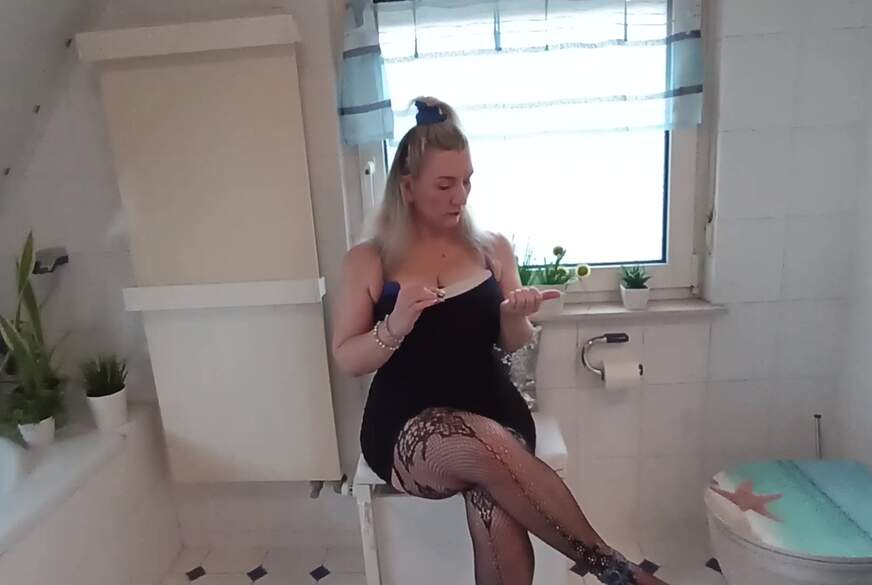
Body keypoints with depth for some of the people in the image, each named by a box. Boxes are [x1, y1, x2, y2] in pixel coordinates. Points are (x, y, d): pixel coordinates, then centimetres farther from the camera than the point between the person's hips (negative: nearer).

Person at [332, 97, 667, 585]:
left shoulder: (493, 248, 5)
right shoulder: (369, 260, 0)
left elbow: (513, 345, 12)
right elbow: (348, 360, -1)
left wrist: (517, 319, -12)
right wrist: (396, 324, -21)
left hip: (492, 409, 2)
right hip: (408, 426, -1)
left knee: (504, 537, -29)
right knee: (490, 449, -34)